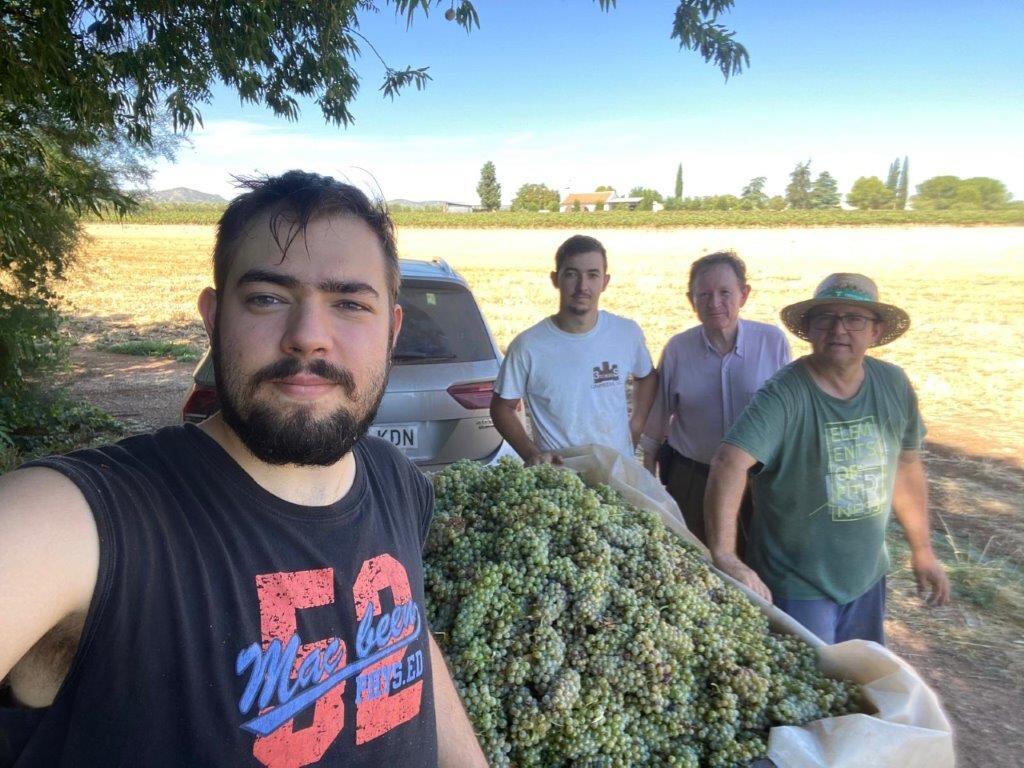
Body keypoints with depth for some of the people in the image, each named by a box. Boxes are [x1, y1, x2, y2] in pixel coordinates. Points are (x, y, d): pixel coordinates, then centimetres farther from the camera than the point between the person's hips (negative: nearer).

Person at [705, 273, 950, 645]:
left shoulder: (894, 385, -4)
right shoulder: (784, 394, -24)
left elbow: (906, 466, 9)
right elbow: (730, 463, -37)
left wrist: (922, 550, 14)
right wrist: (724, 554, -48)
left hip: (868, 578, 6)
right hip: (796, 587, -6)